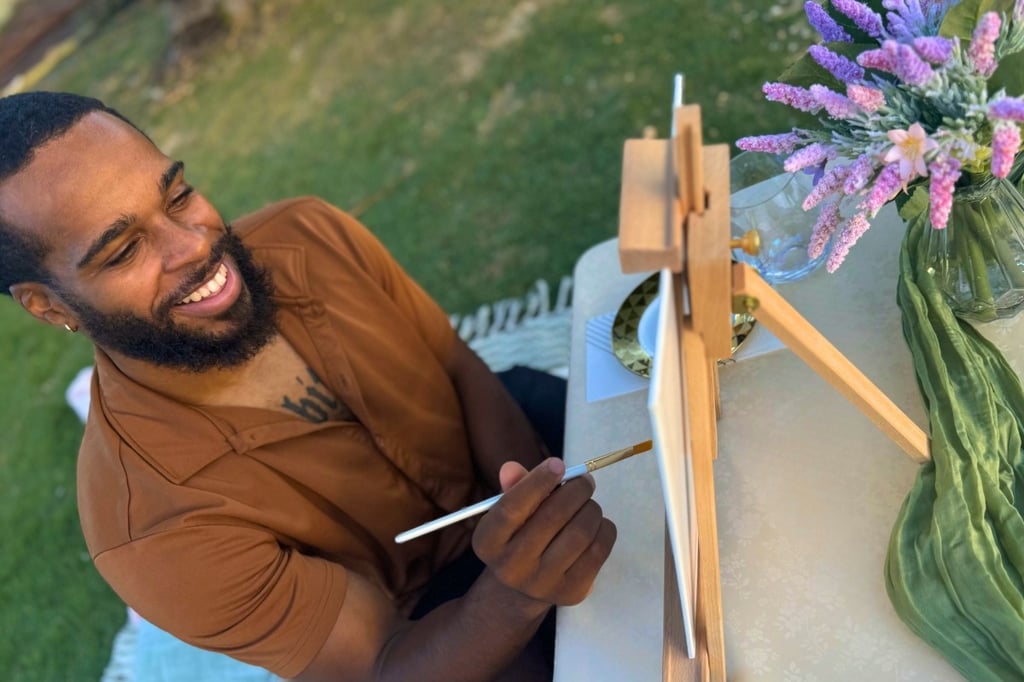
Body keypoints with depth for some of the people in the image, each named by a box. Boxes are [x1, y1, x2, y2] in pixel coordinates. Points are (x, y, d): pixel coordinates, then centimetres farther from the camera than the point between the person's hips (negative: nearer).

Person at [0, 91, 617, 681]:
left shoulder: (311, 234, -19)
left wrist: (541, 511, -27)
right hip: (424, 618, -4)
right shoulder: (151, 527, -29)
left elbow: (468, 374, -10)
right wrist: (516, 597, -45)